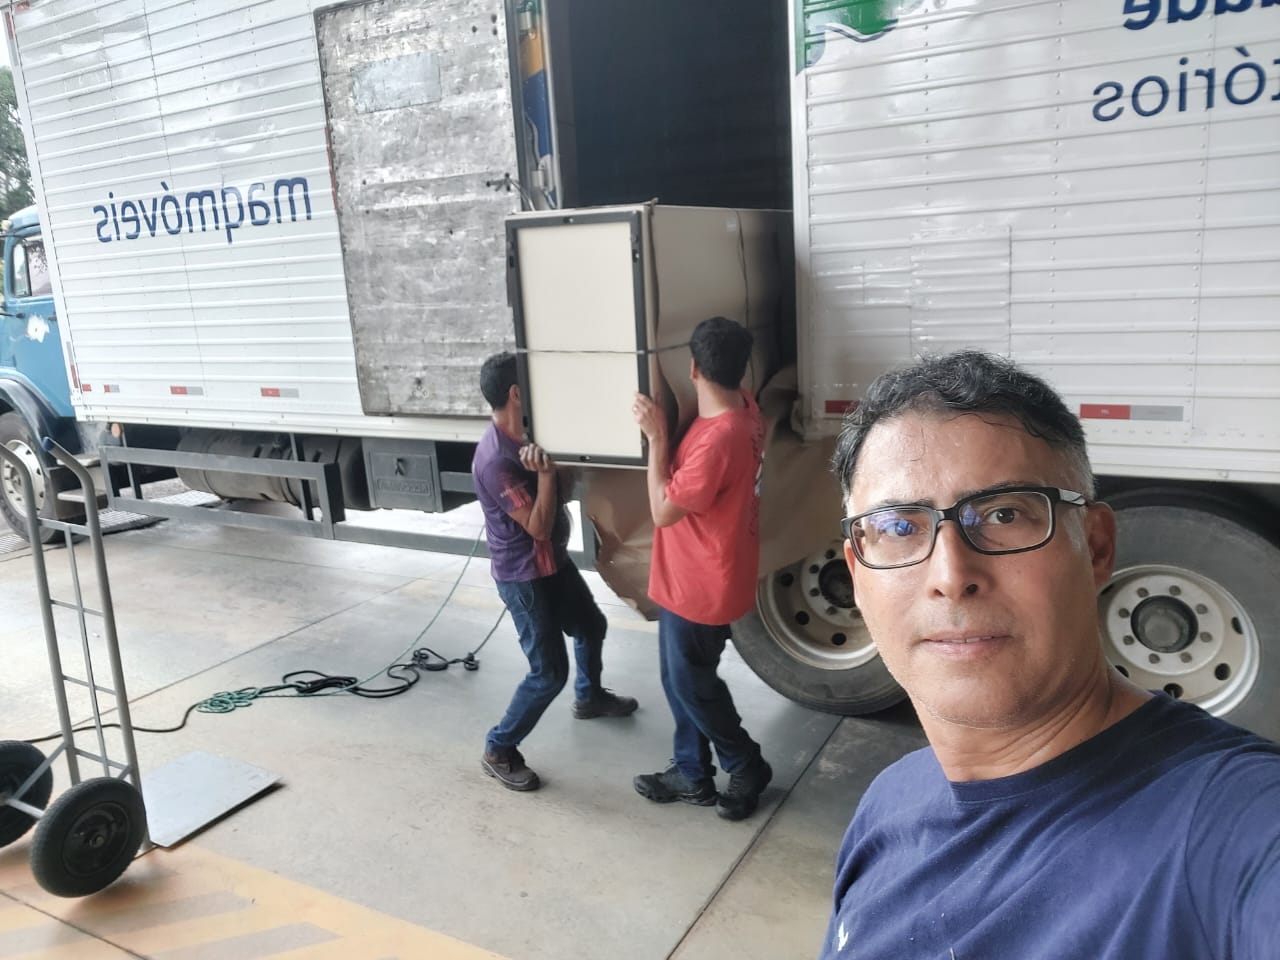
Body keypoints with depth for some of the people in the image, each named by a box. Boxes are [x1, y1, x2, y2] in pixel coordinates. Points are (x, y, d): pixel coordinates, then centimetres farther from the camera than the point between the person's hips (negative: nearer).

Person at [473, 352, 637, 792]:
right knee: (550, 673, -3)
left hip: (554, 561, 9)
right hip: (523, 577, -9)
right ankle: (498, 751, 15)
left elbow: (566, 485, 9)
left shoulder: (528, 434, -1)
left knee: (591, 626, 26)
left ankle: (590, 697, 53)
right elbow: (538, 527, -28)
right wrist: (545, 472, -31)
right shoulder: (495, 460, -29)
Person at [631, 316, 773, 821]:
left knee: (691, 683, 11)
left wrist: (656, 437, -19)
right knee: (681, 679, 20)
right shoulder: (743, 409, 0)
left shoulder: (717, 438, -31)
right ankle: (692, 774, 35)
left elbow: (663, 510, -22)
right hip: (695, 579, 9)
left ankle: (747, 766, 31)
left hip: (701, 586, -9)